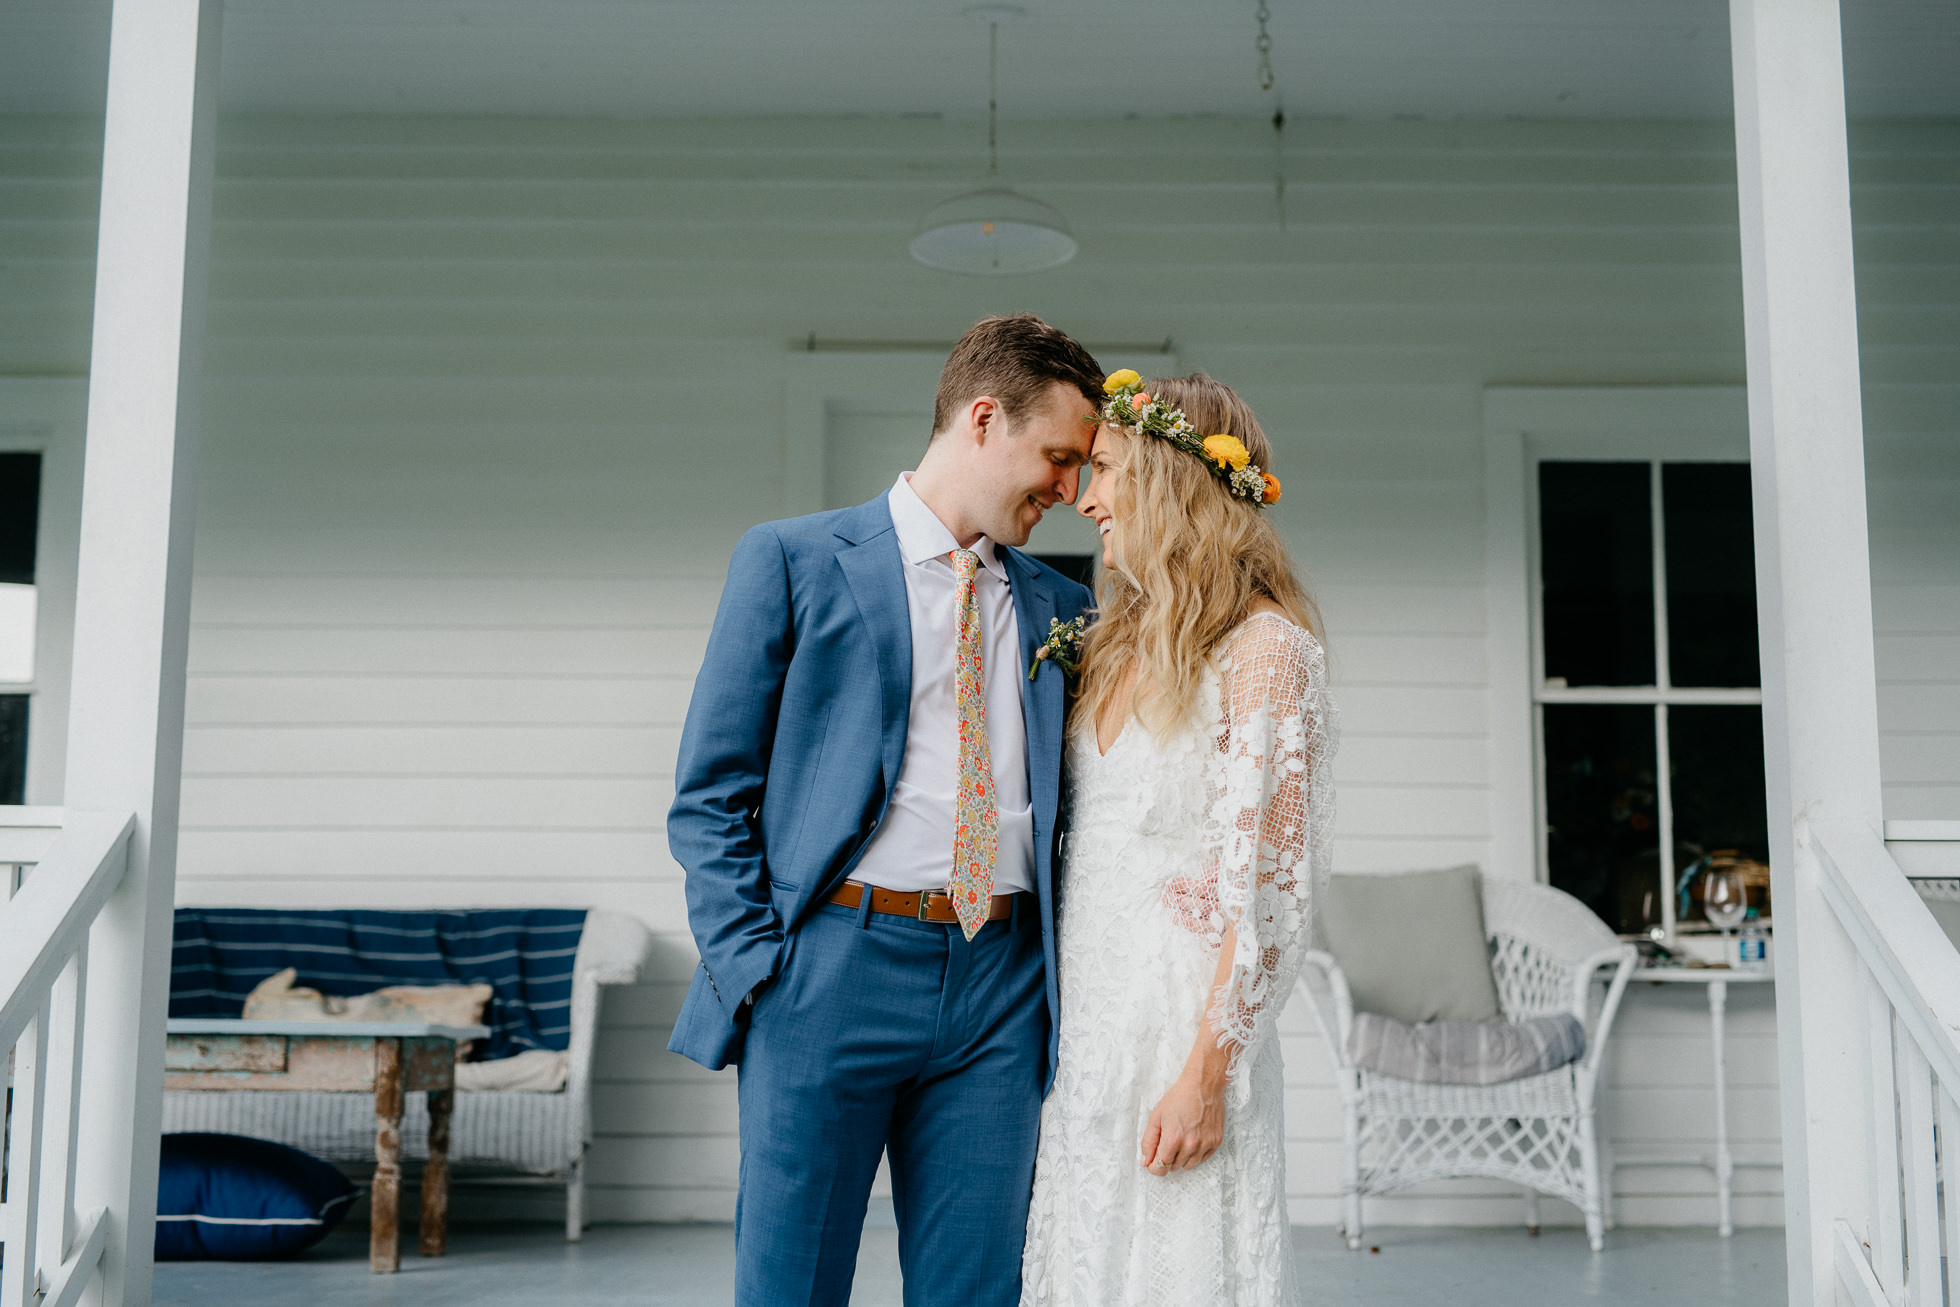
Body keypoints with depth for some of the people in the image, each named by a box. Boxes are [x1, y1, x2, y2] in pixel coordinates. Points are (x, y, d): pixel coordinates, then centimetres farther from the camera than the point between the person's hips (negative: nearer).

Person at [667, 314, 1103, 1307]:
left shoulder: (1058, 608, 14)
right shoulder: (793, 562, 2)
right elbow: (710, 795, 0)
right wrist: (754, 969, -7)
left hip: (1002, 986, 4)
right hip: (834, 965, -3)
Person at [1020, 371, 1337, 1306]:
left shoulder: (1265, 648, -10)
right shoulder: (1116, 642, 12)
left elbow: (1271, 887, -14)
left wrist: (1205, 1074, -18)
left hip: (1183, 1021, -7)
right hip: (1081, 1020, 7)